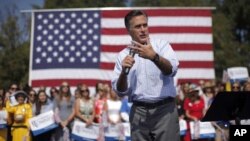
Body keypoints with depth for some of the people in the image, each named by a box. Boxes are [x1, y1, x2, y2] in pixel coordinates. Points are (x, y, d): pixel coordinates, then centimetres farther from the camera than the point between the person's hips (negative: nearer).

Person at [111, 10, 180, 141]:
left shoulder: (161, 45, 4)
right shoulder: (123, 55, 9)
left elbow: (171, 70, -15)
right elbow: (120, 91, 5)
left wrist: (153, 56, -33)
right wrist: (124, 71, -14)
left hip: (165, 109, -2)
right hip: (138, 112, 2)